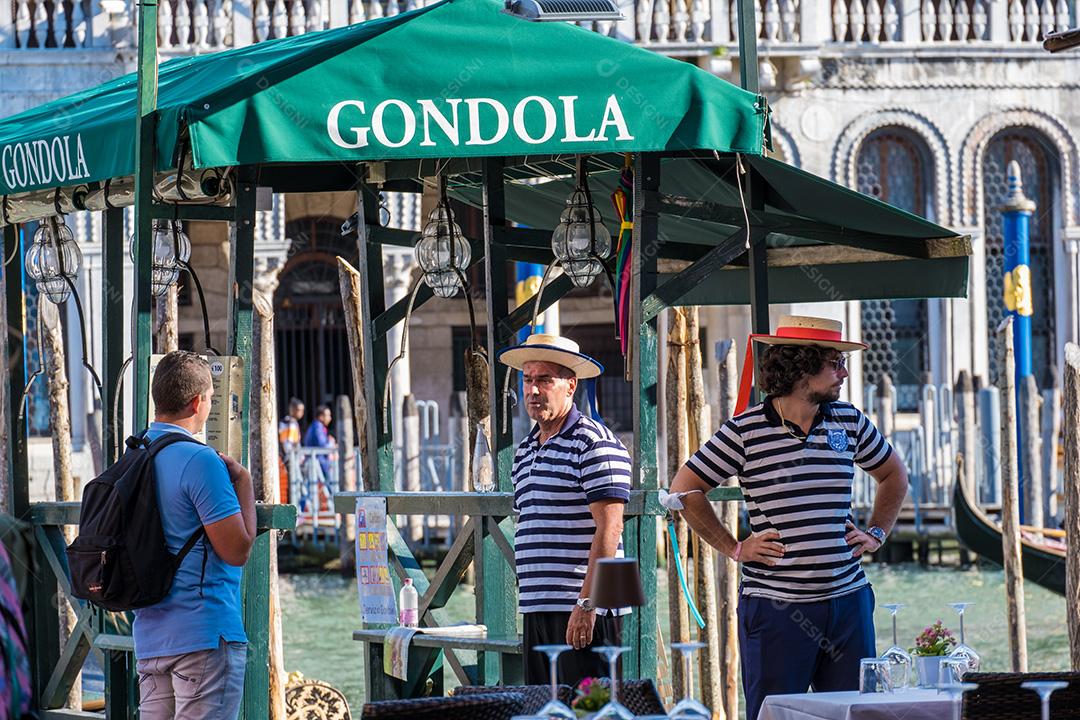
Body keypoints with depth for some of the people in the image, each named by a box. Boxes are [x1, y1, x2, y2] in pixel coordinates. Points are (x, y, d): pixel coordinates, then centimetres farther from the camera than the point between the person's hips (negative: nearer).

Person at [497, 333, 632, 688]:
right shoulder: (525, 450, 19)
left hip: (584, 610, -9)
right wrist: (529, 601, 19)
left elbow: (609, 529, -15)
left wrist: (587, 604, -21)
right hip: (537, 609, 9)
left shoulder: (594, 443, -8)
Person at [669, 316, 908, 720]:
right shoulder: (746, 430, -5)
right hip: (776, 606, -4)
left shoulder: (849, 422, 9)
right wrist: (733, 549, -1)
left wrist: (876, 533, 15)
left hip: (847, 599, 4)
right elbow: (685, 489, 2)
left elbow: (894, 476, 27)